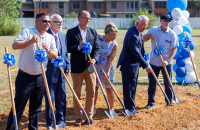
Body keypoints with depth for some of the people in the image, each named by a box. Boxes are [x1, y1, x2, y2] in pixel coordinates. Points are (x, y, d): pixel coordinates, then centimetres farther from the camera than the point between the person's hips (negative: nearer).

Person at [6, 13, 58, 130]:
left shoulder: (50, 38, 12)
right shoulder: (27, 32, -3)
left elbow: (55, 56, 7)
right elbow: (15, 45, -14)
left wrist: (49, 51, -13)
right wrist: (30, 41, -23)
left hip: (40, 78, 5)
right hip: (25, 77, -5)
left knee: (36, 107, 11)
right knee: (18, 106, -2)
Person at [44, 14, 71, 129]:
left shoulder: (63, 36, 14)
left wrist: (68, 66, 7)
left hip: (61, 73, 7)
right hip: (50, 72, -7)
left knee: (61, 99, 12)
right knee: (50, 99, 3)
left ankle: (60, 120, 24)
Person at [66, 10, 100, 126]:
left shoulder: (93, 32, 8)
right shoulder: (71, 32, -1)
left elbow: (97, 48, 4)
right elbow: (67, 48, -5)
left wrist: (94, 58, -14)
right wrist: (78, 47, -20)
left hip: (90, 66, 3)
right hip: (77, 67, -3)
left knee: (91, 92, 6)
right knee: (77, 93, 6)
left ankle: (89, 116, 18)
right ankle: (78, 117, 15)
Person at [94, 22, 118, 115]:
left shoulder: (114, 45, -13)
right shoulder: (98, 37, -12)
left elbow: (111, 59, -11)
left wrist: (107, 72, -18)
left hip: (107, 67, 0)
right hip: (96, 66, 1)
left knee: (109, 89, 1)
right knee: (95, 87, 3)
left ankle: (111, 108, 15)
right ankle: (93, 108, 15)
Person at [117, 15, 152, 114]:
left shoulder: (137, 32, 7)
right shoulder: (133, 35, -26)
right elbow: (136, 53, -26)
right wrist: (146, 66, -20)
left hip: (134, 64, 10)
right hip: (129, 65, -10)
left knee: (133, 87, 17)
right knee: (129, 87, -1)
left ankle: (130, 107, 28)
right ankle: (130, 109, 9)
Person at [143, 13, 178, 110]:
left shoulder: (172, 34, -7)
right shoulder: (153, 30, -1)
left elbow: (174, 49, -7)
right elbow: (143, 40, 3)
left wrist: (168, 61, -18)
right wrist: (149, 35, -19)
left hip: (166, 63, -2)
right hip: (154, 62, 2)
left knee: (167, 83, 3)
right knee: (152, 83, 6)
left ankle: (169, 102, 21)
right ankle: (150, 102, 19)